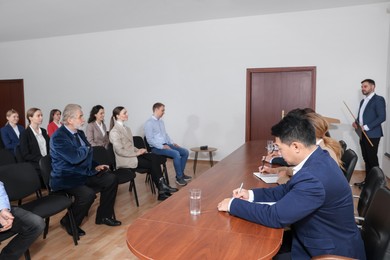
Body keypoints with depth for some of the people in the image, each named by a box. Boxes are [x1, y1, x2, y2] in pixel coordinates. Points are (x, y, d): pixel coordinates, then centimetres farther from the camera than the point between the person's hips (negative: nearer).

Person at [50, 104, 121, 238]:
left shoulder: (79, 133, 8)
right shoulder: (58, 137, -19)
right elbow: (75, 158, -30)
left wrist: (95, 166, 5)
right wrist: (86, 149, -10)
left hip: (84, 173, 9)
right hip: (66, 178, -9)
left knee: (111, 179, -1)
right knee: (88, 194, -32)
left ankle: (103, 216, 14)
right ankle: (69, 223, -3)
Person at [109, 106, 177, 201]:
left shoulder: (126, 129, 16)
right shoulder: (114, 132, -12)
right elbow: (119, 151, -19)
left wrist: (139, 150, 2)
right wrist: (136, 153, -16)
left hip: (132, 155, 7)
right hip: (125, 159, -7)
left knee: (156, 157, -18)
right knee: (152, 164, -19)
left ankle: (162, 189, -21)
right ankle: (162, 188, -5)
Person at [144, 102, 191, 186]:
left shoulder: (161, 121, 15)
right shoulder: (149, 123, -11)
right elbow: (150, 140, -16)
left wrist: (172, 143, 8)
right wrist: (162, 146, -21)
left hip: (166, 145, 8)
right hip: (156, 148, -8)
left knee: (185, 152, -5)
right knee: (176, 153, -30)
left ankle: (181, 174, 7)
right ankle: (179, 178, -16)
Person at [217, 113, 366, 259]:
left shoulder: (314, 178, -34)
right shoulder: (317, 159, -4)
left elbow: (276, 216, -30)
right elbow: (288, 190, 7)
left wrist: (233, 204, -19)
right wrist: (252, 194, -2)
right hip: (323, 239, 8)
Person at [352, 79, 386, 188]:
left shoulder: (379, 99, -7)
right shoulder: (363, 101, 17)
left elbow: (382, 117, -16)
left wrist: (367, 127, -20)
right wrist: (356, 123, 2)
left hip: (372, 135, -7)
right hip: (363, 135, 7)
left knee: (372, 159, -2)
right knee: (366, 159, 11)